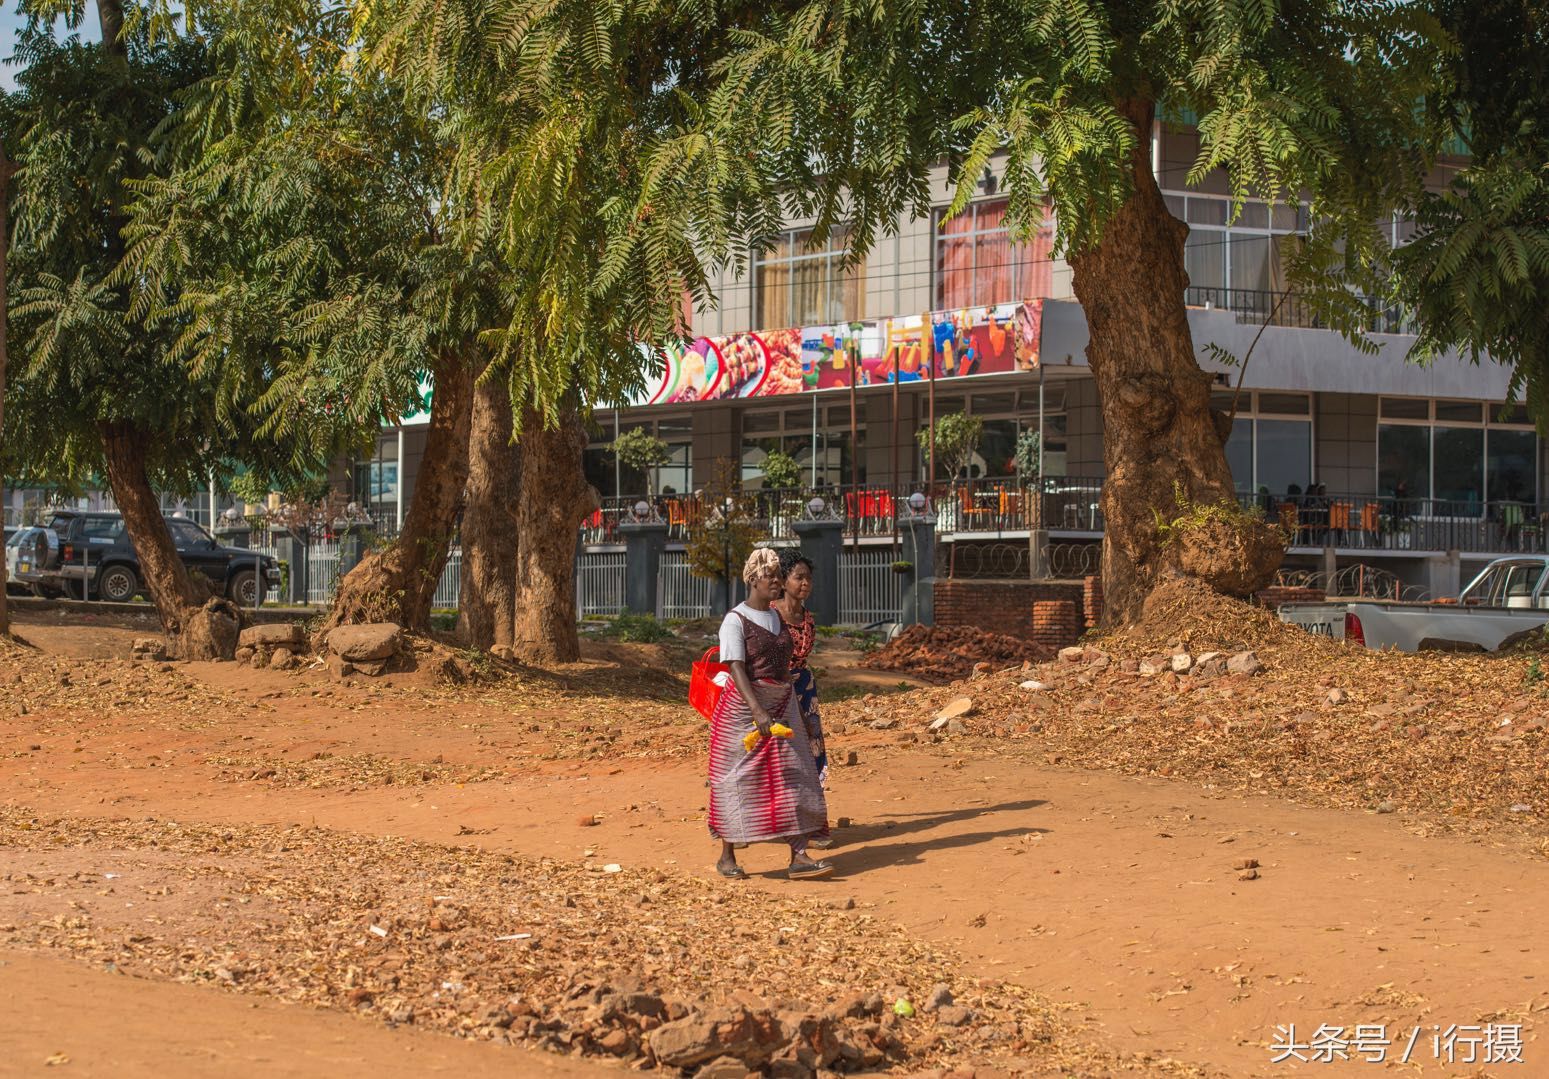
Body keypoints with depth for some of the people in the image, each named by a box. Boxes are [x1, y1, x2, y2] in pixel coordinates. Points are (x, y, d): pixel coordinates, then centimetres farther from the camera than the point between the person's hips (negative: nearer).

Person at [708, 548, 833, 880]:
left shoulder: (776, 617, 13)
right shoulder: (736, 620, -10)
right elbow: (737, 669, -19)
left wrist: (789, 711, 16)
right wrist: (758, 712, -30)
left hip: (782, 706, 7)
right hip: (745, 707, -7)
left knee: (793, 777, -3)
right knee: (738, 779, 0)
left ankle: (799, 856, -7)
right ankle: (727, 856, 12)